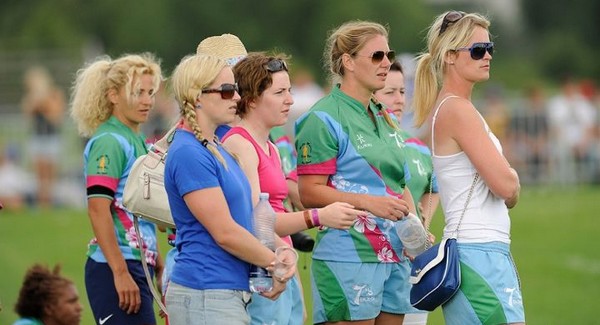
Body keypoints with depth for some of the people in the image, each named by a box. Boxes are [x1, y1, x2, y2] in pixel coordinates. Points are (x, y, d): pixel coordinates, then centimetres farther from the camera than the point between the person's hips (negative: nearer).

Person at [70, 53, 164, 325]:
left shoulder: (137, 142, 18)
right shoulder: (109, 142, -10)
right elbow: (98, 209, -19)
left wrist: (158, 267, 24)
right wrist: (121, 272, -22)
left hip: (138, 267, 9)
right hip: (116, 270, -9)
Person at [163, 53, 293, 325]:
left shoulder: (216, 147, 16)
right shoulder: (189, 154, -14)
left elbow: (248, 219, 19)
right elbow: (225, 233, -17)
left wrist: (282, 250, 0)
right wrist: (276, 264, -5)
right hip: (206, 297, -10)